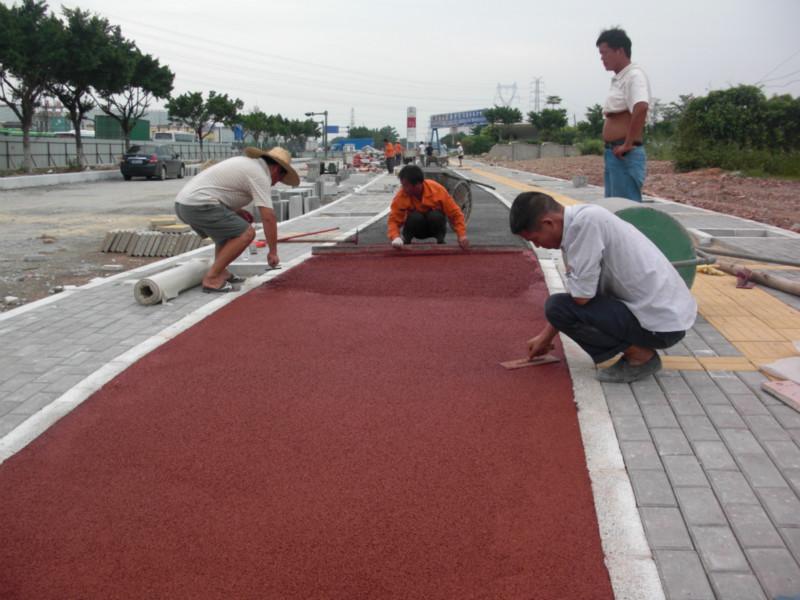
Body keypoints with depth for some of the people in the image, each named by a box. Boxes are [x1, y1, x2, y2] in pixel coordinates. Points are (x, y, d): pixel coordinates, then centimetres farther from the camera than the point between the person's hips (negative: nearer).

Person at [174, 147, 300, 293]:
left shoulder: (245, 162, 23)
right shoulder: (260, 175, -5)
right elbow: (268, 218, -10)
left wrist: (237, 211, 17)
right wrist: (273, 252, -2)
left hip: (184, 202, 10)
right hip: (199, 205, -10)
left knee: (229, 230, 27)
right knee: (246, 234, -9)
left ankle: (220, 272, 17)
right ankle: (212, 278, -9)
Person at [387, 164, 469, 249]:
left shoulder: (437, 190, -25)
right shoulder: (401, 196, -24)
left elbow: (455, 213, -20)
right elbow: (394, 219, -24)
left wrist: (462, 236, -32)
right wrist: (396, 238, -45)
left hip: (435, 228, 0)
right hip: (417, 230, 0)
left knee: (435, 216, -33)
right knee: (415, 217, -33)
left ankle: (440, 241, -10)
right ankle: (405, 239, -8)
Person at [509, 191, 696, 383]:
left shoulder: (585, 221, -20)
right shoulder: (581, 218, 9)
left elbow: (580, 297, -21)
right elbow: (580, 293, 20)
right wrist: (545, 336, 26)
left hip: (661, 322, -9)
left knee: (557, 306, -13)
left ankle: (640, 356, -3)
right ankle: (639, 346, 14)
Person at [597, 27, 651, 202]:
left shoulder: (634, 75, -11)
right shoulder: (618, 79, 18)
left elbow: (641, 108, -28)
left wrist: (628, 144, -24)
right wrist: (611, 148, 16)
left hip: (625, 155, -10)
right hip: (613, 153, 10)